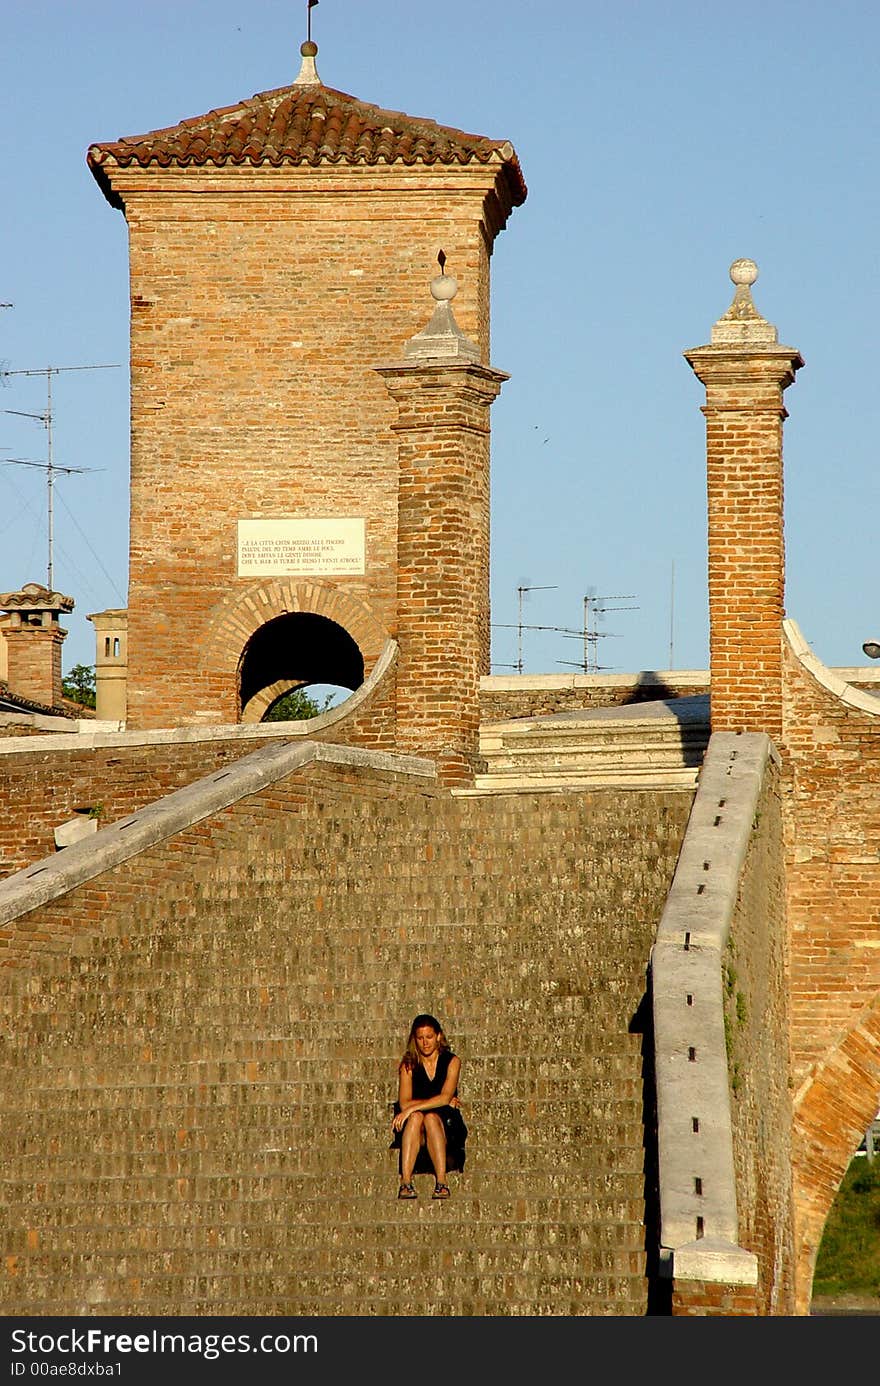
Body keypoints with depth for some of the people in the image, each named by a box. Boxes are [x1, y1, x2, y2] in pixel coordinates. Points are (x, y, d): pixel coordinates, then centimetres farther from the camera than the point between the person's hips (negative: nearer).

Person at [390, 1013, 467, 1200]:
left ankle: (441, 1182, -45)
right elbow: (404, 1103, -5)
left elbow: (445, 1097, -10)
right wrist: (442, 1102, -10)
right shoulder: (408, 1065, 7)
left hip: (446, 1127, -1)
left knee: (431, 1117, -34)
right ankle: (406, 1182, -46)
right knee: (416, 1117, -33)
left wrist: (414, 1107, -21)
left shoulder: (451, 1062, 5)